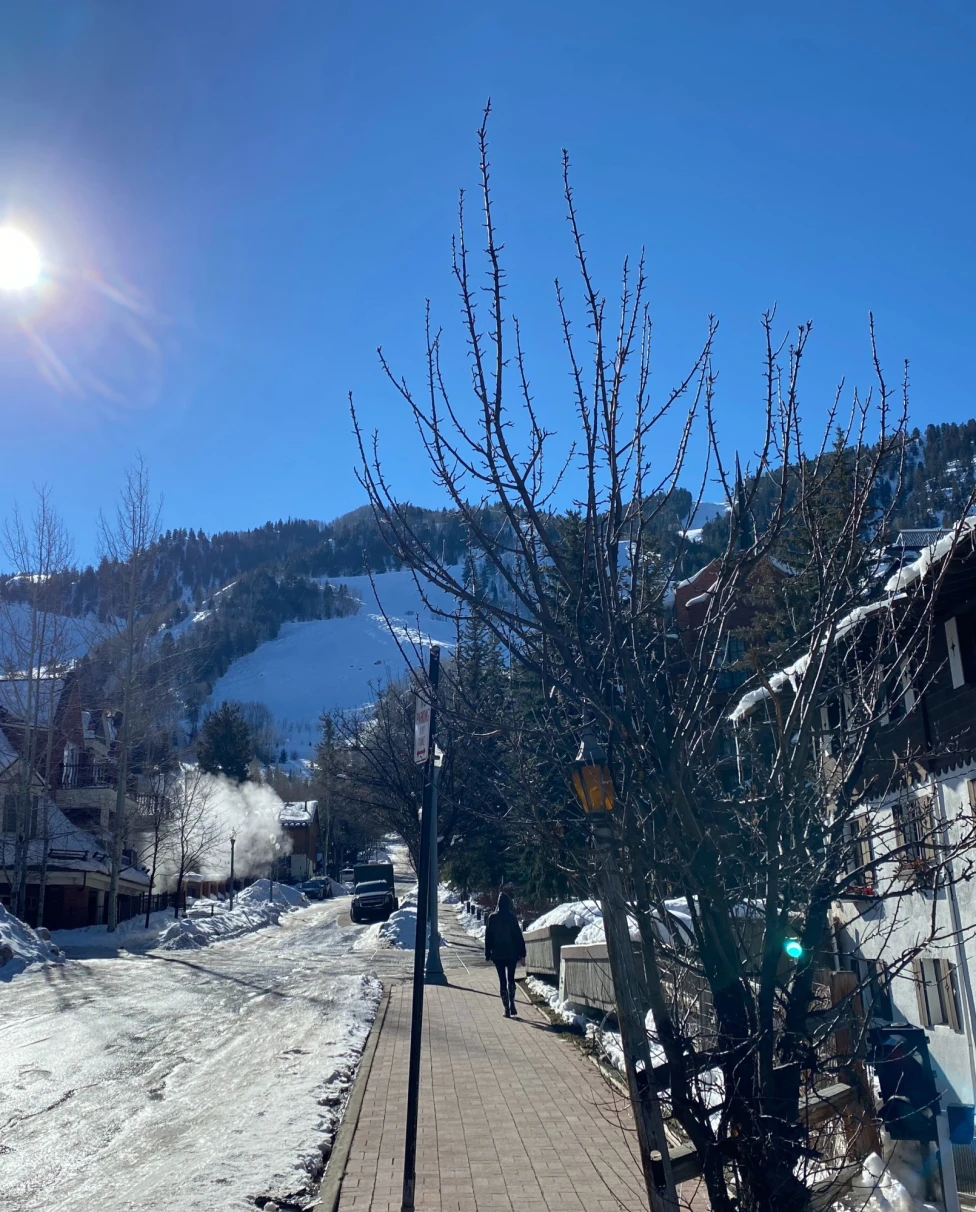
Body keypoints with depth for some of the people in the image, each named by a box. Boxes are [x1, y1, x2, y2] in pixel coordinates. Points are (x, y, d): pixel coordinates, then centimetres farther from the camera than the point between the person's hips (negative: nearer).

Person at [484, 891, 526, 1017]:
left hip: (498, 954, 0)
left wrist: (488, 954, 8)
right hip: (511, 953, 0)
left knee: (502, 980, 6)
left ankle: (507, 1008, 2)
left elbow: (488, 937, 0)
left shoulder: (492, 918, -5)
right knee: (511, 979, 16)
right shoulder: (512, 918, -8)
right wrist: (521, 953, 0)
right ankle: (512, 1004, 2)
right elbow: (518, 936, -6)